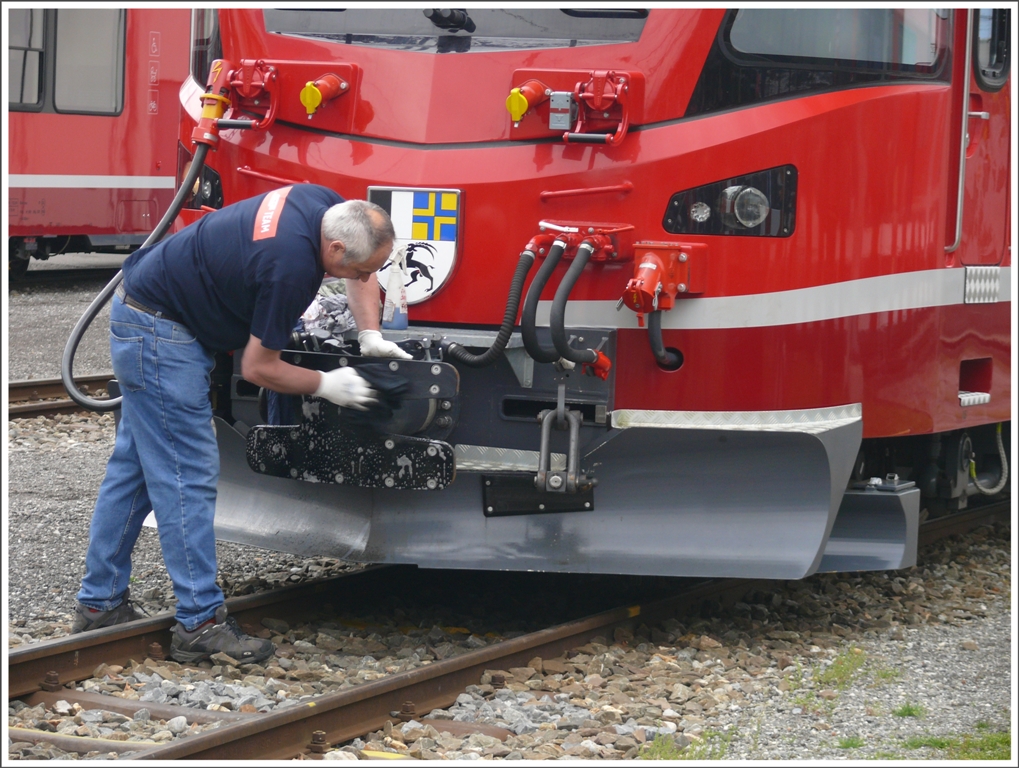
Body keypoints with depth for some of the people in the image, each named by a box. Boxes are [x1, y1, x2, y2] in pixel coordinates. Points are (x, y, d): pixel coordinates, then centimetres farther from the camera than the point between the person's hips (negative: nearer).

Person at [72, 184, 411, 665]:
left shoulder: (328, 208, -4)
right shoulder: (292, 266, -30)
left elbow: (361, 271, 17)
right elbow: (257, 368, -19)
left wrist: (369, 336, 5)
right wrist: (325, 385, -9)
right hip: (159, 333, -10)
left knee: (134, 468, 13)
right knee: (188, 479, -9)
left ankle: (99, 604, 20)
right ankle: (200, 623, -7)